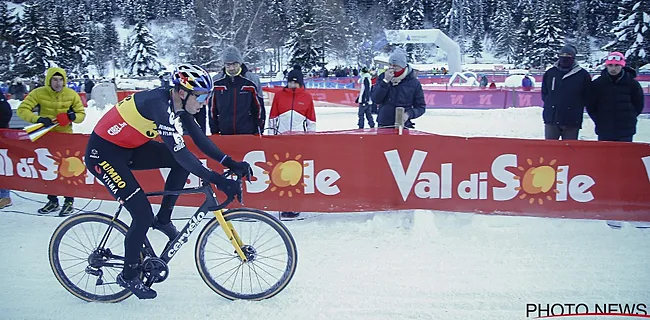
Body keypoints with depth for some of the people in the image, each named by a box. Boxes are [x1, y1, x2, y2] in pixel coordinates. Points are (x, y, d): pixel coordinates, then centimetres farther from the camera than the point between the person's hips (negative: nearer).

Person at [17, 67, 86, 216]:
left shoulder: (71, 94, -7)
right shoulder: (38, 93, -10)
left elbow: (81, 114, 1)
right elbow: (22, 109, -12)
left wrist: (73, 116, -22)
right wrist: (38, 119, -28)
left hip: (65, 135, -1)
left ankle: (69, 201, 8)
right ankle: (52, 201, 23)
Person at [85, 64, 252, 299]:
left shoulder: (177, 104, -5)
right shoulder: (159, 105, -31)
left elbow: (199, 139, 0)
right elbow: (180, 151, -38)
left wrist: (230, 162, -10)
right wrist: (216, 180, -40)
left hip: (129, 147, 9)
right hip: (103, 153, -8)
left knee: (184, 162, -7)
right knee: (143, 213, -11)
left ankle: (163, 219, 8)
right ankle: (128, 275, 10)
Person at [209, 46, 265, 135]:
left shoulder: (252, 80, -4)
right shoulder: (216, 82, 1)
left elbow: (259, 107, 2)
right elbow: (212, 108, 9)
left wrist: (259, 132, 1)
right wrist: (214, 131, 8)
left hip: (248, 133, -2)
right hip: (224, 134, 2)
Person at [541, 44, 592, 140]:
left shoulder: (583, 75, 0)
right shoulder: (550, 73, 7)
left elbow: (587, 97, 5)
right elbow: (544, 93, 16)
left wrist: (575, 106, -1)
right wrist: (550, 103, 4)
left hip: (572, 122, -2)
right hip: (551, 119, 2)